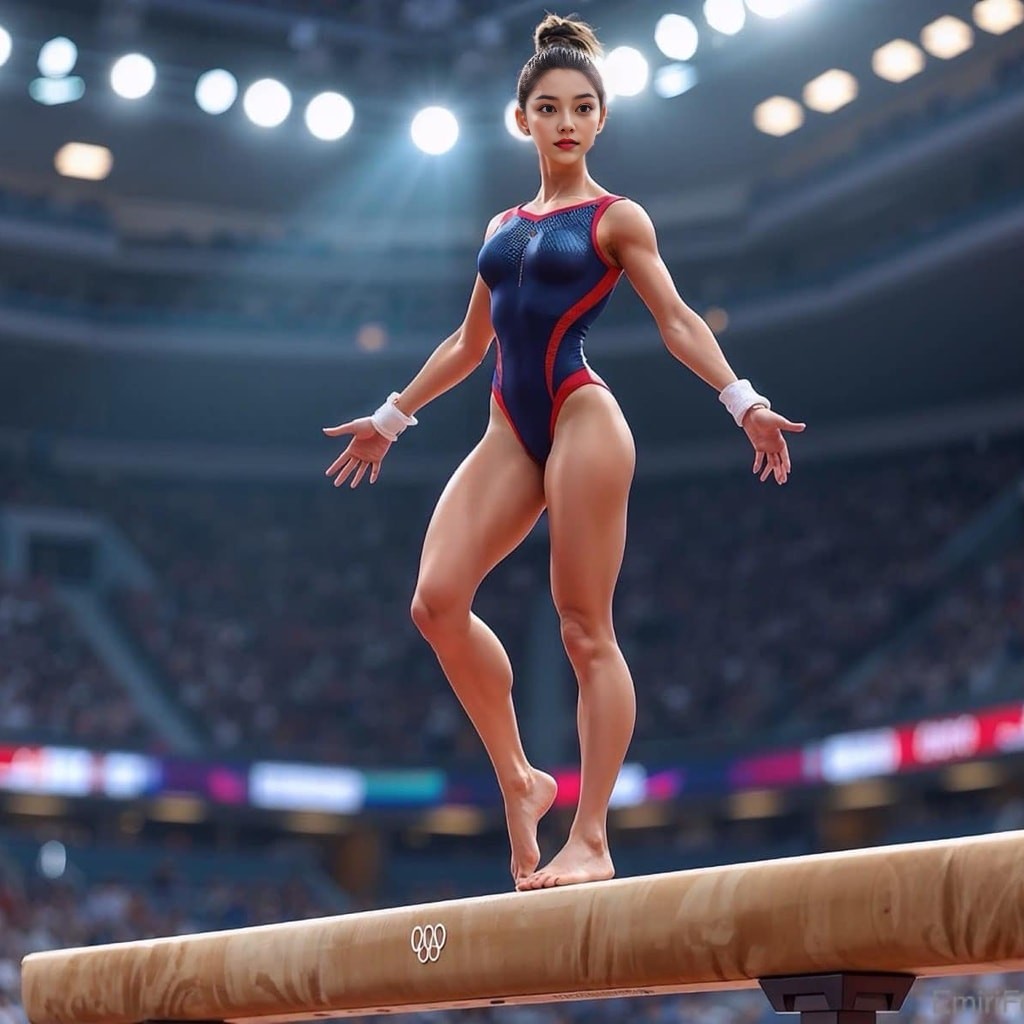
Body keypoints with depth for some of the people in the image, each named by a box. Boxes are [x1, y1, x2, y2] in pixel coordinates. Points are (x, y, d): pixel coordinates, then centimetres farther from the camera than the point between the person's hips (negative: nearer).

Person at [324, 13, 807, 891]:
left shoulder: (615, 218, 5)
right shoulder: (504, 227, 20)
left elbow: (677, 320, -2)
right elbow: (468, 344, 27)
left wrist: (743, 401, -16)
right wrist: (392, 417, 31)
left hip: (582, 417, -5)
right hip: (512, 428, 5)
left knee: (586, 629, -7)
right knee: (438, 600, -12)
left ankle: (591, 838, -4)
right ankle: (519, 781, 2)